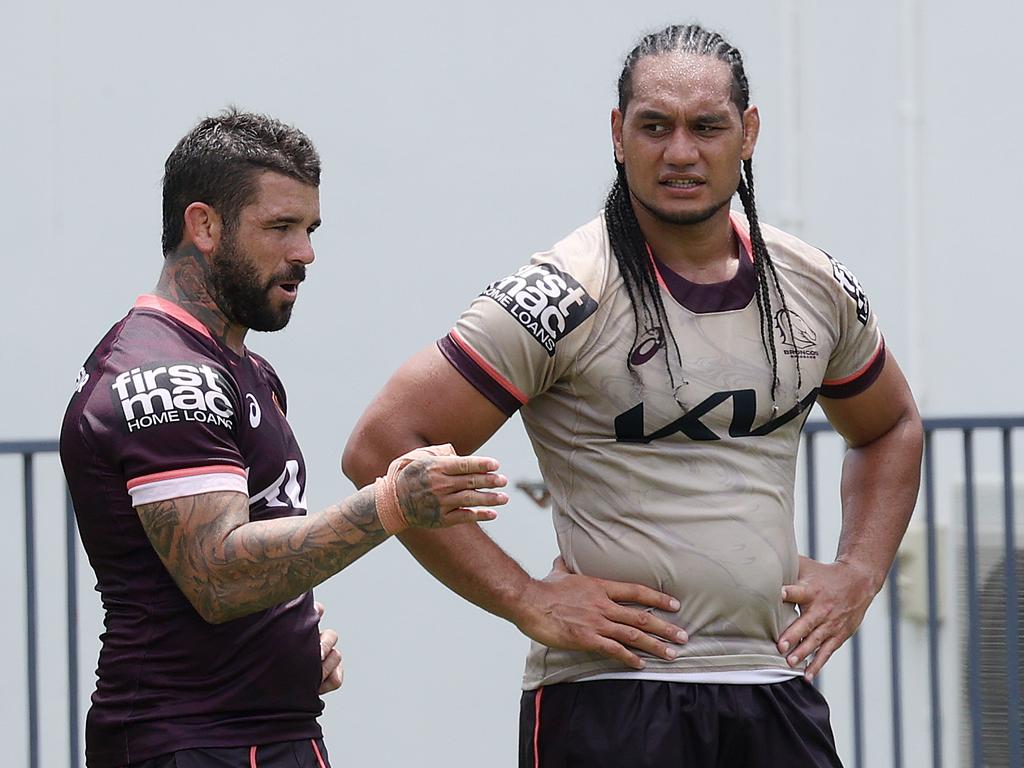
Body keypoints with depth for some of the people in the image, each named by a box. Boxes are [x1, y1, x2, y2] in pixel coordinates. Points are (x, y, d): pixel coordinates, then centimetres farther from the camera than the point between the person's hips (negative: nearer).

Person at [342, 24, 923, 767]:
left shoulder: (818, 289, 9)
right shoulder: (566, 297, -9)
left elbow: (890, 429, 29)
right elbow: (382, 447, -12)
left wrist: (859, 573, 12)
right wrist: (526, 599, -13)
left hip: (776, 696, 5)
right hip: (610, 699, -5)